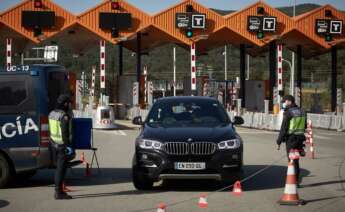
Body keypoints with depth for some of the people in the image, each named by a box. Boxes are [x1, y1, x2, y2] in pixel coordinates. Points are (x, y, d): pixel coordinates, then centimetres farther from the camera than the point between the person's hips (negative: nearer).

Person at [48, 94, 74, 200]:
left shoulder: (52, 114, 8)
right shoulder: (65, 116, -18)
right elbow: (65, 133, -21)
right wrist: (68, 146, -18)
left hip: (55, 144, 8)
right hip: (63, 145, -8)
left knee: (59, 168, 17)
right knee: (61, 168, -4)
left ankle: (58, 191, 22)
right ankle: (59, 192, -1)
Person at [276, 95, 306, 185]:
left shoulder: (288, 112, -14)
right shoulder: (301, 111, 9)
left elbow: (283, 128, -16)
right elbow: (304, 126, 17)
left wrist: (279, 141, -12)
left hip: (290, 139, -7)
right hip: (300, 138, 7)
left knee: (292, 160, 0)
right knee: (296, 160, 15)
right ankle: (297, 180, 19)